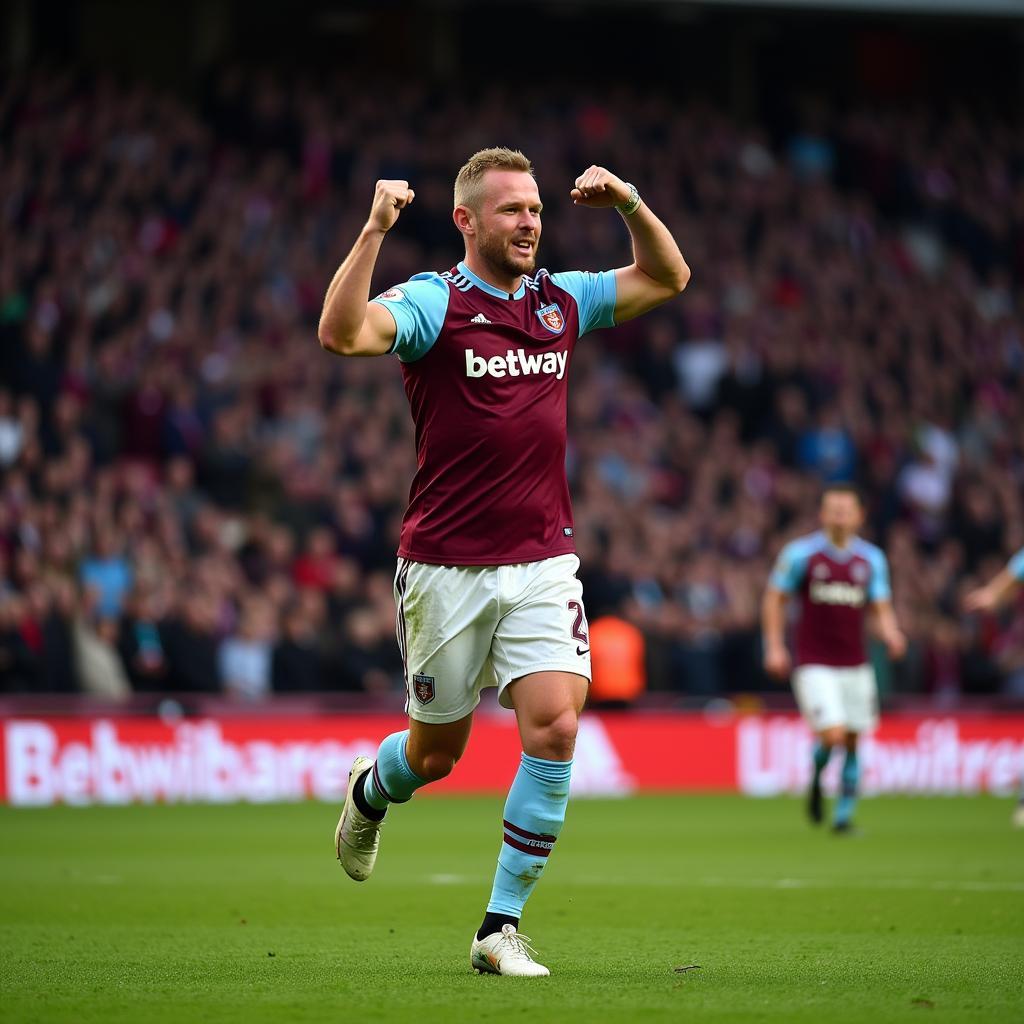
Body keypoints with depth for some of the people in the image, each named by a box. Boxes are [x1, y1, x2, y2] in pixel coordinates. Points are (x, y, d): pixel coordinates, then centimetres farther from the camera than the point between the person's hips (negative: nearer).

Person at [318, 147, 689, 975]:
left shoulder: (562, 301, 8)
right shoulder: (434, 301, -8)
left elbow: (666, 279, 20)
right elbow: (341, 333, -26)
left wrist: (629, 202, 4)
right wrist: (375, 231, -33)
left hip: (543, 564, 3)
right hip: (446, 566, -3)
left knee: (555, 728, -15)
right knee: (437, 752, 10)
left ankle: (502, 927, -5)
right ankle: (371, 791, 48)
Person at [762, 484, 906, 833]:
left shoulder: (872, 559, 5)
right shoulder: (800, 553, -4)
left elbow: (882, 608, 5)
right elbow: (775, 599, 3)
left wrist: (891, 634, -16)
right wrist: (774, 647, -4)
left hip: (855, 666, 4)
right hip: (815, 665, -4)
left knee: (853, 742, 4)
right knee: (833, 735, -17)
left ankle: (844, 814, 17)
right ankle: (816, 780, 15)